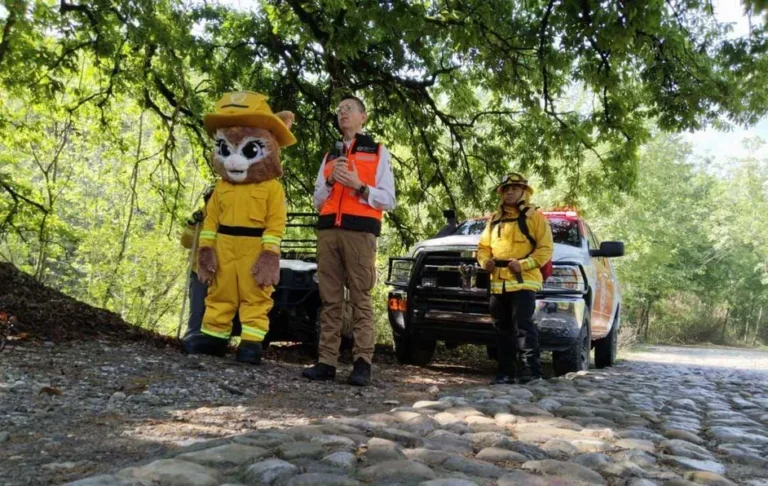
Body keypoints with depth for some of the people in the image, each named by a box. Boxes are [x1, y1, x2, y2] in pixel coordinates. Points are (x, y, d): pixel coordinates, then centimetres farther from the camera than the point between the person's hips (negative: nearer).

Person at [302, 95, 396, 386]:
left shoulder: (378, 152, 12)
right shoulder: (329, 156, 24)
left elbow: (388, 200, 4)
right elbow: (317, 202, 19)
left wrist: (359, 186, -11)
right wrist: (330, 181, 0)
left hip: (360, 231, -4)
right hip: (328, 231, 4)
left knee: (360, 298, -7)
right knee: (330, 299, 0)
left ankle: (362, 364, -8)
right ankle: (326, 362, -1)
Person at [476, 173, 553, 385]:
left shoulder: (535, 217, 2)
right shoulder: (494, 219, 20)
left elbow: (545, 249, -4)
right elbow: (483, 246, 21)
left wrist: (523, 264, -17)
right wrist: (485, 260, -1)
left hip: (523, 282, -6)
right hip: (498, 283, 6)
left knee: (523, 326, -11)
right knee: (503, 330, 9)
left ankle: (531, 369, -6)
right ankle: (506, 372, 15)